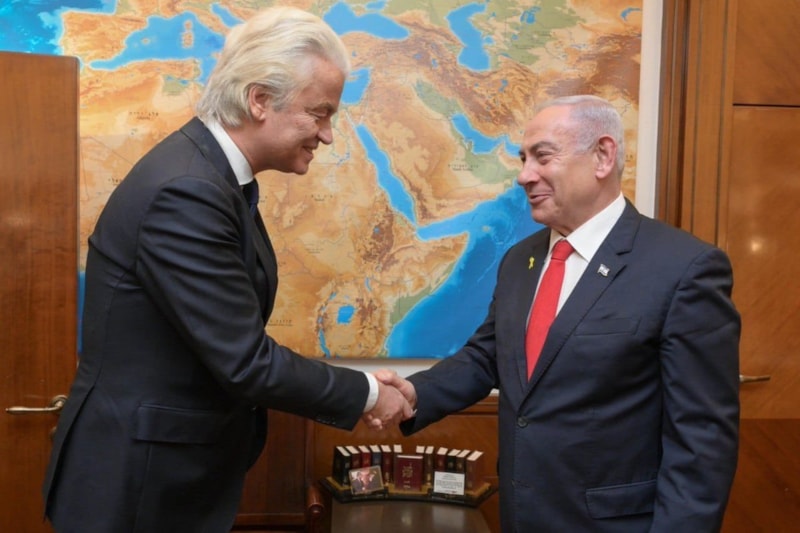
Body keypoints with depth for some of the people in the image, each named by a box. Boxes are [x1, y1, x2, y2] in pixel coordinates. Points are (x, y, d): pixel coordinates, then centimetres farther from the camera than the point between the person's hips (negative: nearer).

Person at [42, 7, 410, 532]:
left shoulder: (213, 171, 3)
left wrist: (348, 391, 5)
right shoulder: (186, 192, -27)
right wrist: (366, 392, -12)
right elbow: (245, 362, -25)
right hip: (138, 480, -9)